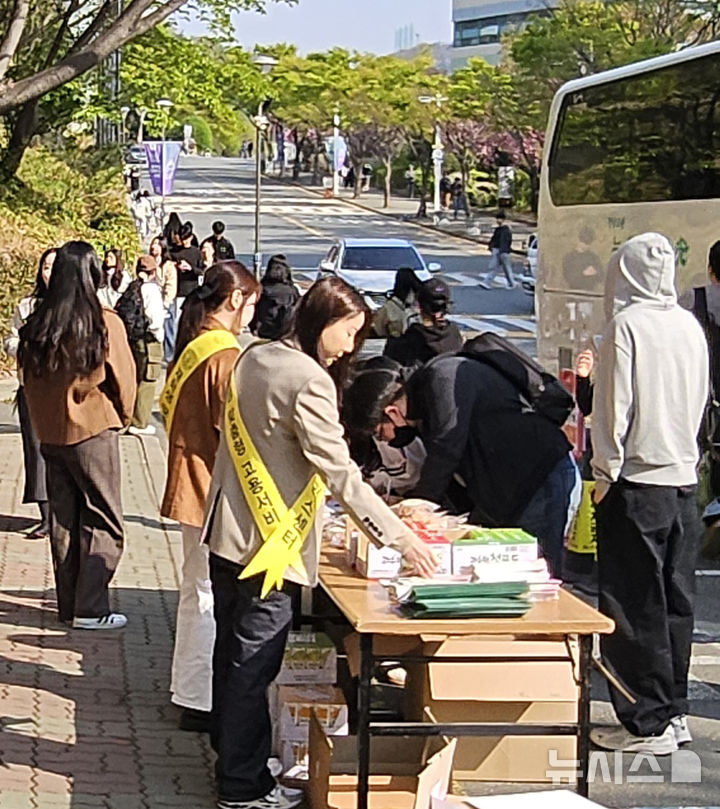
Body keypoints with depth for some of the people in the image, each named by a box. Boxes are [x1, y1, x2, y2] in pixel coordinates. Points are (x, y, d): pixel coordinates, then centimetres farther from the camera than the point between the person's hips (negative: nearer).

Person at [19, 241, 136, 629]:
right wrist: (124, 416, 12)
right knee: (101, 522, 4)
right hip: (93, 430, -5)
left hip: (50, 433, 5)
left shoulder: (36, 325, -3)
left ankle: (68, 604, 20)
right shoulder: (105, 324, -15)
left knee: (63, 520, 14)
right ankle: (90, 609, 1)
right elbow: (123, 379, -6)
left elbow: (29, 377, 6)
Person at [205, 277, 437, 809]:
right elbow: (341, 473, -23)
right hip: (268, 541, -9)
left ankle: (230, 755, 33)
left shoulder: (255, 358, 6)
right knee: (254, 664, 0)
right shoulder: (310, 382, -20)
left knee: (233, 653, 19)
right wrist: (399, 536, -20)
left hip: (228, 531, 9)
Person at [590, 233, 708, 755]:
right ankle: (674, 711, 20)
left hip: (637, 481, -6)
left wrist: (605, 472, -5)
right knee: (675, 601, 13)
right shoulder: (691, 327, 6)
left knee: (635, 608, 0)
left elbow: (614, 407, -14)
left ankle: (648, 724, 3)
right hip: (684, 479, 7)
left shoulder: (627, 325, -12)